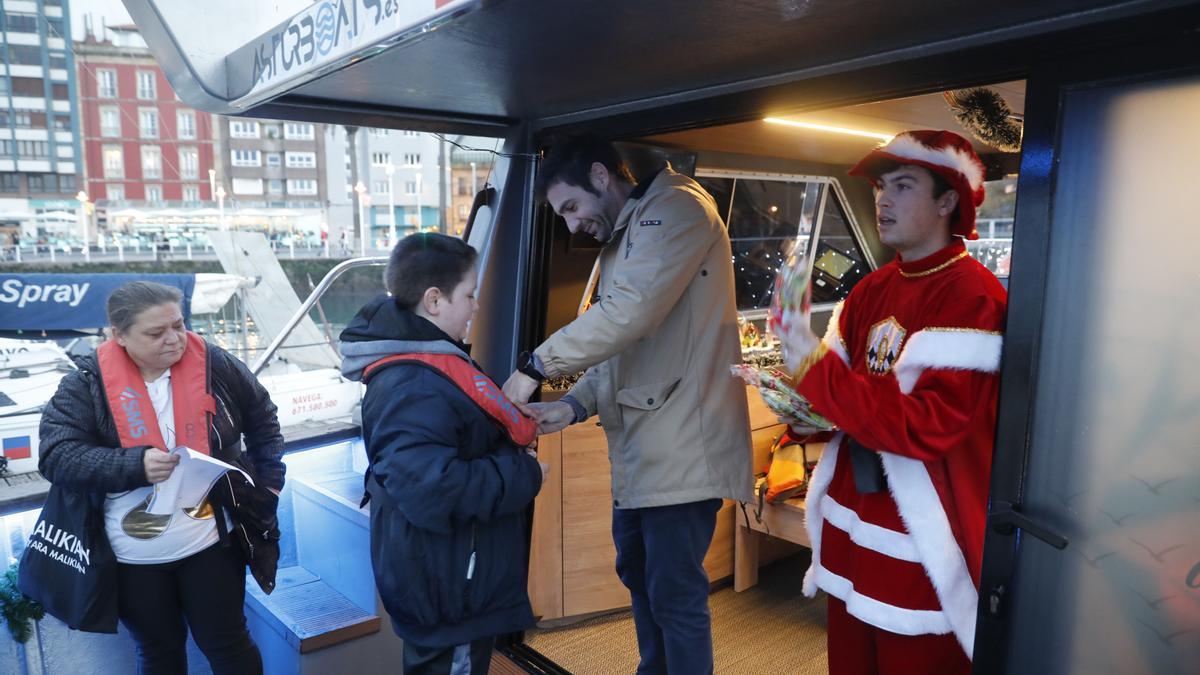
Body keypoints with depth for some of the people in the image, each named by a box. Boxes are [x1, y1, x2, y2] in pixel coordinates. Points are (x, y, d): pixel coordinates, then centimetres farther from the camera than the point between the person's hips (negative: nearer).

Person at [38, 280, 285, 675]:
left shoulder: (214, 364, -5)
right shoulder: (87, 384, -8)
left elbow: (262, 419, 7)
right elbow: (56, 456, -14)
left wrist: (267, 483, 2)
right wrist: (134, 465, -28)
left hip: (211, 542, 0)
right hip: (134, 557, 0)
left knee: (227, 643, 11)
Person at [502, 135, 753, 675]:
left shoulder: (676, 209, -9)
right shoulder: (625, 240, 21)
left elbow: (629, 312, -24)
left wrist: (535, 366, -18)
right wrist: (573, 406, 3)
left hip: (682, 443, -10)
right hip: (637, 446, 10)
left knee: (674, 595, -1)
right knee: (637, 573, 20)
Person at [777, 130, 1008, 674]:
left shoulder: (972, 298, -16)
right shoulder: (870, 291, 7)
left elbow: (927, 426, -24)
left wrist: (814, 372, -25)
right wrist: (806, 413, -10)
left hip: (921, 548, -7)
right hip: (851, 531, 7)